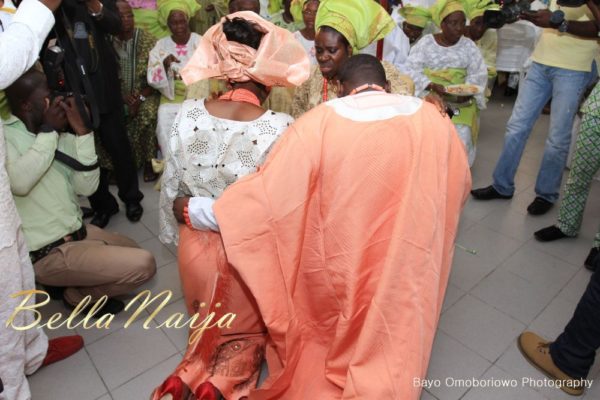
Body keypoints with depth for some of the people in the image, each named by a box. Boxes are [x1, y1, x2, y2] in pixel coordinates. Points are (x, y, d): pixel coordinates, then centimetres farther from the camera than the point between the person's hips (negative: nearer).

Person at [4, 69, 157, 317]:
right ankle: (80, 296, 6)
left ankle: (75, 283, 20)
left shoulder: (62, 136, 2)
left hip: (77, 231, 8)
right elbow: (19, 182, -32)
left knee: (135, 256, 24)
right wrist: (48, 131, -21)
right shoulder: (6, 134, -14)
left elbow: (87, 187, -3)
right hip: (48, 253, -7)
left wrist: (81, 131, -10)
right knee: (143, 265, -16)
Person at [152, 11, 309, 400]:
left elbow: (172, 189, -2)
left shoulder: (188, 114, -12)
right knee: (249, 329, 27)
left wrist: (182, 234, 15)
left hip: (198, 244, 3)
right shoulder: (281, 128, -23)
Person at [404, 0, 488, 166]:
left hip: (460, 101, 2)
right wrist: (433, 86, -25)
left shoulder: (469, 45, 7)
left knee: (462, 136, -18)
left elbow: (479, 74, 2)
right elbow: (412, 70, -9)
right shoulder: (426, 43, 0)